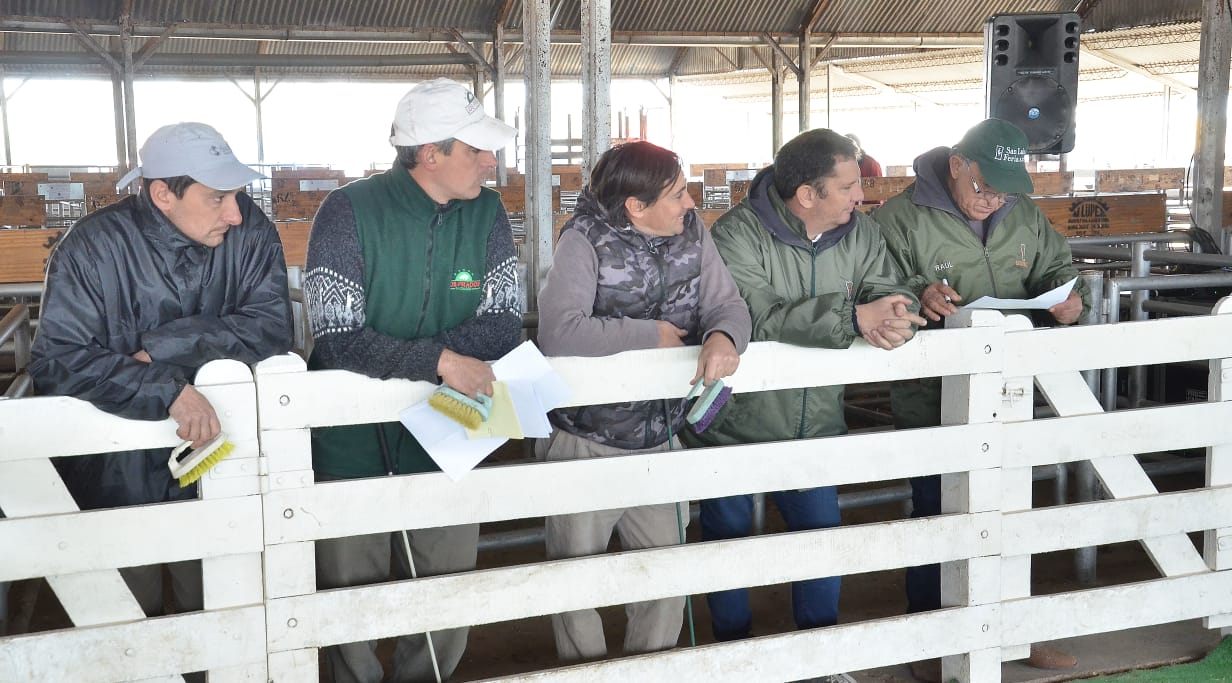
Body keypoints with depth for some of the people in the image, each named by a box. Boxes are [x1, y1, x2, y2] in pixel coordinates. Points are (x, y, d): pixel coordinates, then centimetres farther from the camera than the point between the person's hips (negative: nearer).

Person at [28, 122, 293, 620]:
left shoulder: (248, 231, -9)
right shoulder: (93, 247, -16)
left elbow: (272, 326, -17)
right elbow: (55, 360, -23)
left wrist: (162, 347, -23)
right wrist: (169, 390, -34)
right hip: (115, 474, -2)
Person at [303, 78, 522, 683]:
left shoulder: (486, 213, -1)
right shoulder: (348, 212, -13)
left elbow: (503, 324, -7)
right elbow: (337, 338, -19)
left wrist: (400, 355, -19)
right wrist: (439, 360, -29)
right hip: (352, 446, -3)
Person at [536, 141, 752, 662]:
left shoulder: (691, 232, -2)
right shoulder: (586, 240, -18)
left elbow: (727, 303, -4)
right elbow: (558, 333, -30)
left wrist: (723, 336, -28)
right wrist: (650, 334, -20)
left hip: (661, 438, 5)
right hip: (586, 443, -4)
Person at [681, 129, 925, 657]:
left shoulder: (860, 232, -2)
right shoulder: (738, 233, -21)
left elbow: (892, 293, -7)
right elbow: (758, 318, -33)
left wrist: (894, 322, -33)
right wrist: (853, 318, -38)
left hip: (815, 426, 5)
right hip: (734, 428, -4)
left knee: (822, 534, 14)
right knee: (728, 540, 11)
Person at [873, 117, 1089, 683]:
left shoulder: (1023, 213, 5)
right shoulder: (901, 218, -12)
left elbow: (1056, 266, 15)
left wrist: (1068, 295, -7)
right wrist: (916, 296, -33)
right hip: (931, 406, -5)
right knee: (936, 521, 6)